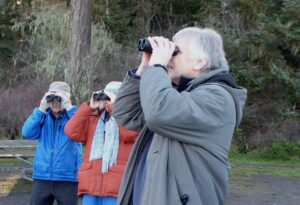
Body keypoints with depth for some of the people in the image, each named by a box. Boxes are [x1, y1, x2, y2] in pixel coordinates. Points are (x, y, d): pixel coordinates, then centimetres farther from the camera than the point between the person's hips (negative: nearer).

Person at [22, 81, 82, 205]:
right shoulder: (44, 116, 10)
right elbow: (28, 133, -5)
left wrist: (69, 107, -18)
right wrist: (41, 109, -10)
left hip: (67, 179, -3)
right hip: (42, 177, 3)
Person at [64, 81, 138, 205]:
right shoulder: (94, 119, 19)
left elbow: (129, 133, -17)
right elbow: (72, 132, 5)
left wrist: (114, 105, -8)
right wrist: (90, 107, 3)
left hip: (116, 187, -4)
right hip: (91, 185, 5)